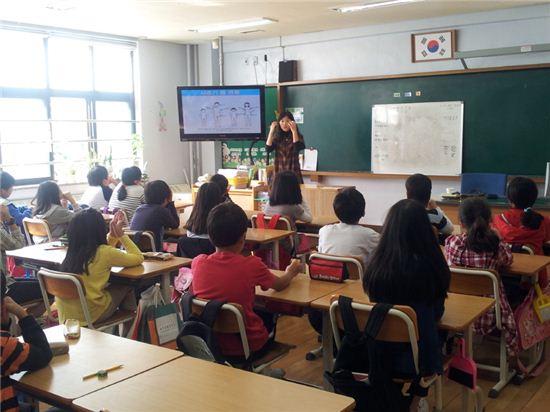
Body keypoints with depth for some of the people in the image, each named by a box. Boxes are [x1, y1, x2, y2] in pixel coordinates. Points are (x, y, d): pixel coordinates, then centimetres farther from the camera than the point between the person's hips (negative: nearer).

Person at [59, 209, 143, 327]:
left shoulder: (72, 251, 2)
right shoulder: (103, 252, -15)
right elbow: (138, 258, -2)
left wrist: (113, 234, 15)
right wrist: (121, 234, 5)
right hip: (89, 314, -6)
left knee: (112, 285, 26)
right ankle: (130, 323, 33)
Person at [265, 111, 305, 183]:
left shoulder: (298, 136, 1)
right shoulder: (276, 137, 5)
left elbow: (297, 148, -17)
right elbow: (268, 149, -9)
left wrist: (294, 131, -19)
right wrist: (271, 131, -11)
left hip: (293, 172, -1)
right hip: (279, 173, 1)